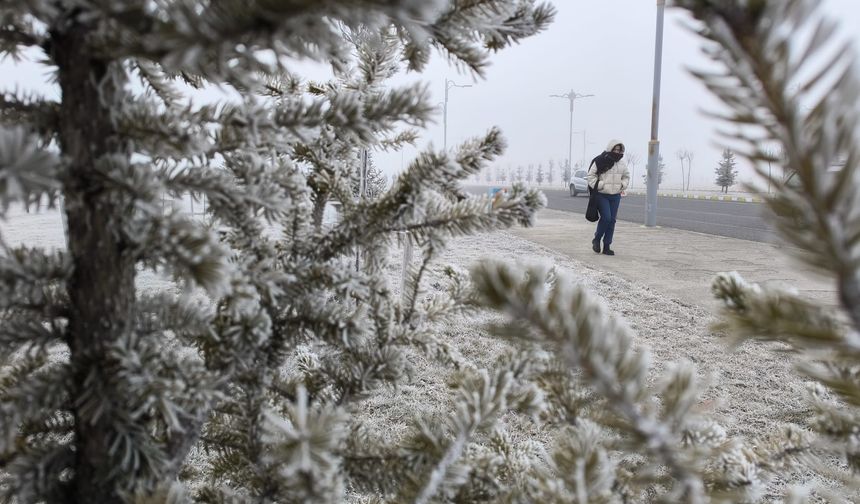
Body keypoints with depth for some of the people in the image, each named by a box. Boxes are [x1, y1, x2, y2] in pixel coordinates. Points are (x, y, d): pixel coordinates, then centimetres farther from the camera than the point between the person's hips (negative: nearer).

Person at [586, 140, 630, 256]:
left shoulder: (622, 164, 9)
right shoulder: (600, 162, -8)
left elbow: (626, 176, 25)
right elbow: (590, 176, -4)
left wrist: (623, 185, 7)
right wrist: (598, 185, -13)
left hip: (615, 196, 5)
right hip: (602, 195, -5)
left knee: (612, 221, 2)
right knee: (606, 217, -17)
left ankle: (607, 246, 10)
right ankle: (596, 239, 7)